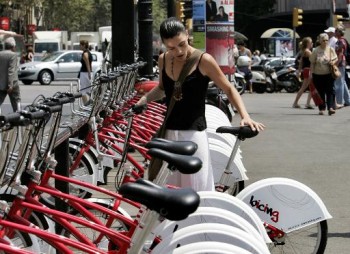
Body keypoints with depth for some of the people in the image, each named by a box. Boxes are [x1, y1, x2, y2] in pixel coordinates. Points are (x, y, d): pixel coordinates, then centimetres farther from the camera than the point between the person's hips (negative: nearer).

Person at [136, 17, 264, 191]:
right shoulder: (163, 60, 6)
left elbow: (229, 90, -2)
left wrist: (245, 116, -16)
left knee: (197, 189, -4)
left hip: (194, 134, -5)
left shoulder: (203, 61, -9)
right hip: (168, 134, 5)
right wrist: (143, 100, 7)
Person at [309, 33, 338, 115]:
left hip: (329, 74, 0)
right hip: (318, 74, 0)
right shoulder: (316, 51, -2)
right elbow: (312, 63, 0)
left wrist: (333, 62, -12)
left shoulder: (330, 49, 2)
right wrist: (311, 73, -5)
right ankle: (322, 109, 15)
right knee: (320, 92, 6)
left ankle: (331, 108, -16)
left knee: (330, 91, -10)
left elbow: (336, 58, 11)